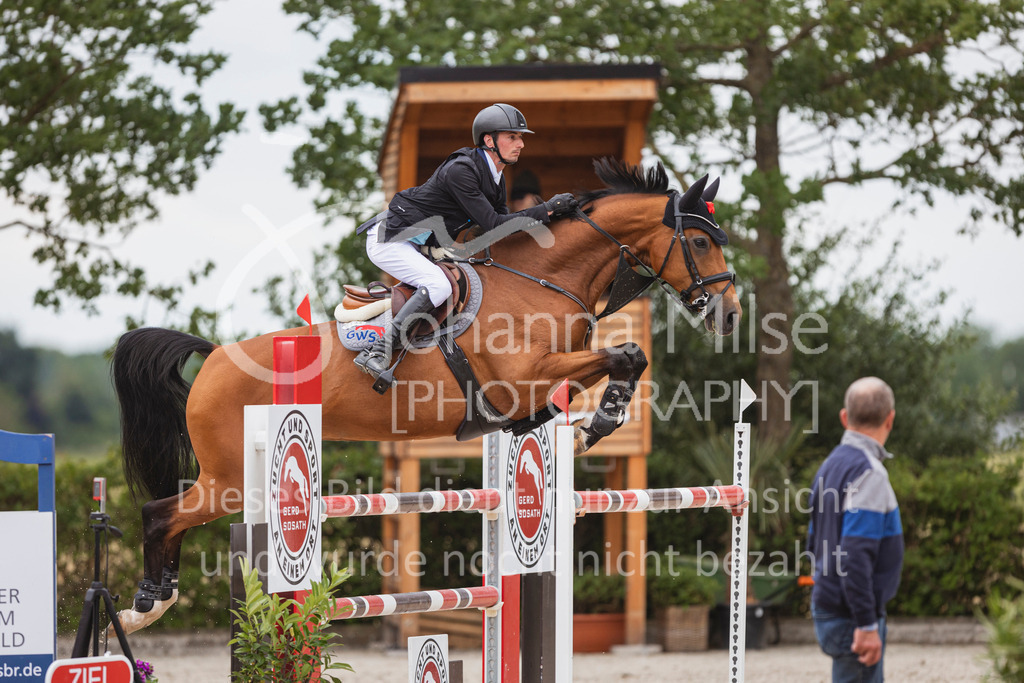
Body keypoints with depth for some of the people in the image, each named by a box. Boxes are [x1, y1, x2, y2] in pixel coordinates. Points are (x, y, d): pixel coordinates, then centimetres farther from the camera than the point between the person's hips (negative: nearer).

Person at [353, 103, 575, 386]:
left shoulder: (495, 178, 8)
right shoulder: (461, 170, -23)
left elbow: (504, 223, 13)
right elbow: (492, 225, -26)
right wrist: (546, 209, -23)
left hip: (416, 246, 10)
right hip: (389, 240, -10)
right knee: (438, 286, -29)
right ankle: (377, 352, -32)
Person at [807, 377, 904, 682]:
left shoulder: (830, 465, 11)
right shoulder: (869, 473, -17)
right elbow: (855, 555, -24)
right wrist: (867, 625, -23)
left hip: (828, 608, 9)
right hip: (853, 616, -9)